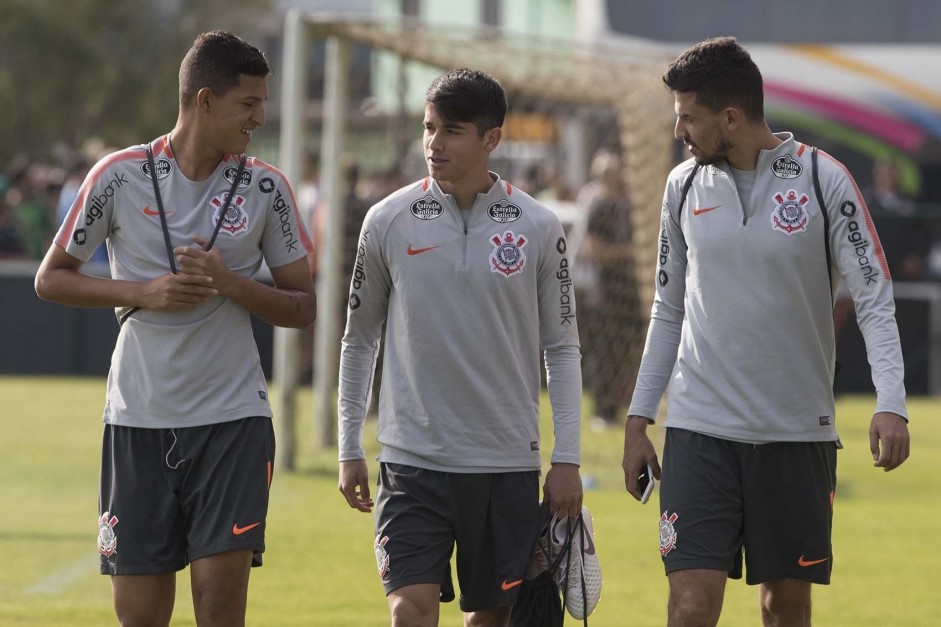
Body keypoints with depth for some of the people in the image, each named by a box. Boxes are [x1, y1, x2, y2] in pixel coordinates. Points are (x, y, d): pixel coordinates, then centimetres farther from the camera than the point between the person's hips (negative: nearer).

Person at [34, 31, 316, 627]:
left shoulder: (266, 186, 2)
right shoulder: (121, 175, -2)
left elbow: (302, 306, 7)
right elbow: (51, 278, 6)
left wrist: (229, 284, -11)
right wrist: (143, 292, -9)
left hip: (233, 420, 0)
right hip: (139, 420, 0)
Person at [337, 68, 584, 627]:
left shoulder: (538, 228, 0)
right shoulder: (389, 222, 0)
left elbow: (562, 349, 6)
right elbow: (359, 339, 11)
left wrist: (567, 460, 1)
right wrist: (350, 448, 9)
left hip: (507, 461, 1)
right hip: (412, 457, -1)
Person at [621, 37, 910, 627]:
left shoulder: (823, 180, -5)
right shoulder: (685, 185, 6)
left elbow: (875, 300, -6)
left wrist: (891, 406, -20)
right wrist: (638, 421, 12)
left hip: (798, 433, -2)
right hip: (700, 429, 2)